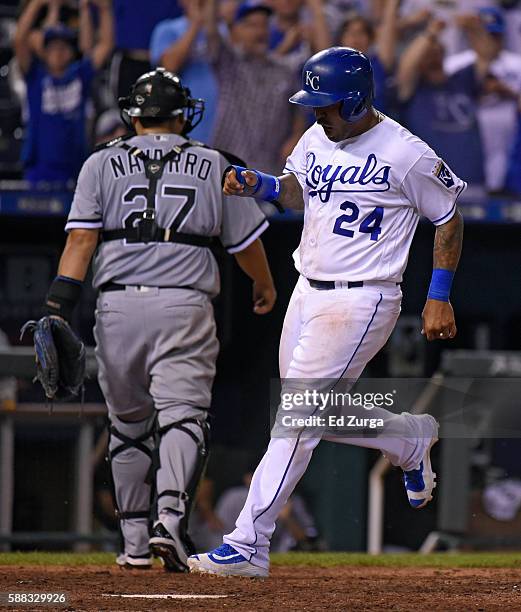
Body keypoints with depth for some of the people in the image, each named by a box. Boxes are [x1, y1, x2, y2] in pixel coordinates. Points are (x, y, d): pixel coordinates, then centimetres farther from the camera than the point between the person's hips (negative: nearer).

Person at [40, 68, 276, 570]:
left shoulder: (102, 163, 10)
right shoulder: (213, 165, 11)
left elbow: (80, 239, -1)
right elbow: (246, 242, 18)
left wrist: (58, 311, -6)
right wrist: (264, 286, 37)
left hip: (117, 306, 1)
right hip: (185, 306, -1)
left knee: (128, 425, 14)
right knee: (183, 415, -7)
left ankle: (135, 541, 17)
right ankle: (170, 517, -31)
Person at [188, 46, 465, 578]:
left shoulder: (407, 154, -13)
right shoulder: (316, 139, 7)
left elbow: (449, 217, -3)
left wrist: (438, 298, -4)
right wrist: (258, 184, 2)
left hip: (361, 301, -8)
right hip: (308, 292, 8)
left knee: (297, 416, -14)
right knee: (316, 414, 14)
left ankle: (248, 545, -15)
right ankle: (411, 438, 40)